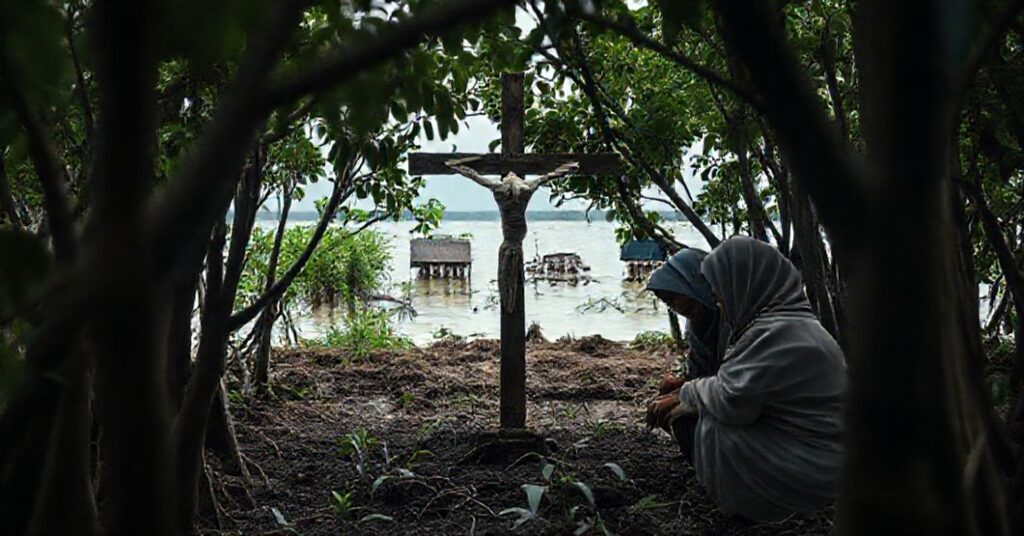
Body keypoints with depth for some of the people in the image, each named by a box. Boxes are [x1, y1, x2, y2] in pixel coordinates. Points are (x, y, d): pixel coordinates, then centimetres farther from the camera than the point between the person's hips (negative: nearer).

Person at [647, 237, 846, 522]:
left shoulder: (777, 333, -23)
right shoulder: (791, 323, 10)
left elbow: (732, 400, -25)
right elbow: (735, 380, 14)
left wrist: (688, 392, -6)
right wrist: (681, 396, 7)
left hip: (808, 474, -10)